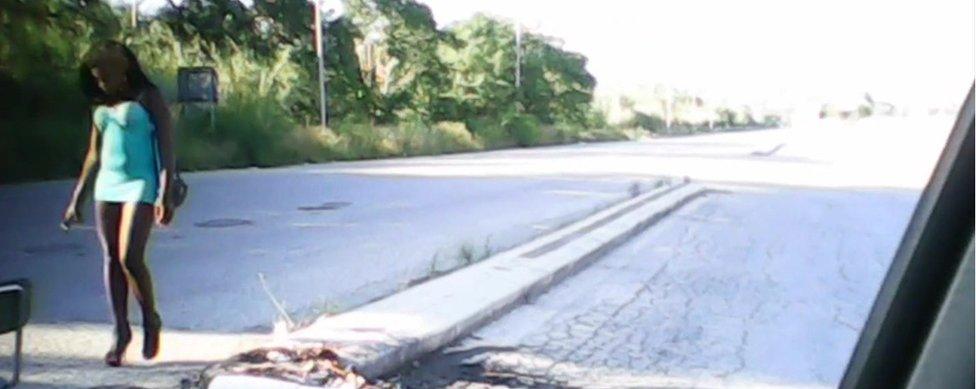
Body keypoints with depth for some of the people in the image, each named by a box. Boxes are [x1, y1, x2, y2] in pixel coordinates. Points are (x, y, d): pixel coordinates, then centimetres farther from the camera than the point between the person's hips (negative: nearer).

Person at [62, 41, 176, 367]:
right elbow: (93, 154, 19)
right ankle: (121, 331, 14)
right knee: (112, 260, 5)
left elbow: (166, 147, -8)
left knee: (130, 259, -14)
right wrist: (76, 198, 17)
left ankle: (151, 320, 8)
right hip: (107, 186, 6)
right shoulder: (100, 105, 14)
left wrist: (165, 195, -16)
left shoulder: (147, 98, -3)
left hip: (140, 185, -6)